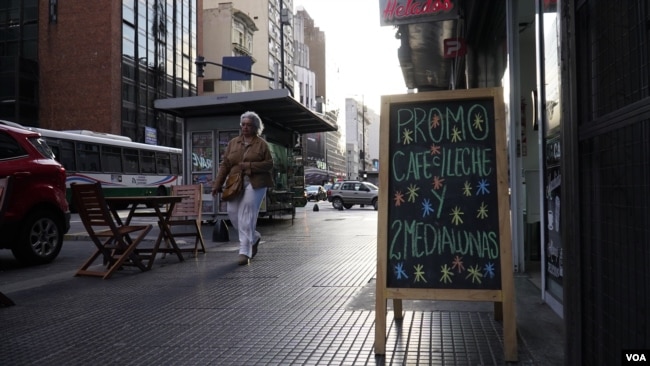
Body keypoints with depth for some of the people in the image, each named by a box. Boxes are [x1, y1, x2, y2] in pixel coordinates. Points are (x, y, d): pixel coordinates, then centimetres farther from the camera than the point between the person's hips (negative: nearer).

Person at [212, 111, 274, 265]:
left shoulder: (261, 144, 3)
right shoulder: (233, 143, 13)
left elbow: (269, 164, -2)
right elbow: (224, 165, 11)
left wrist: (249, 166, -13)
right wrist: (217, 184, 5)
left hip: (254, 184, -4)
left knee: (246, 217, -9)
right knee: (233, 213, 1)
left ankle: (245, 252, -2)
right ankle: (254, 237, 27)